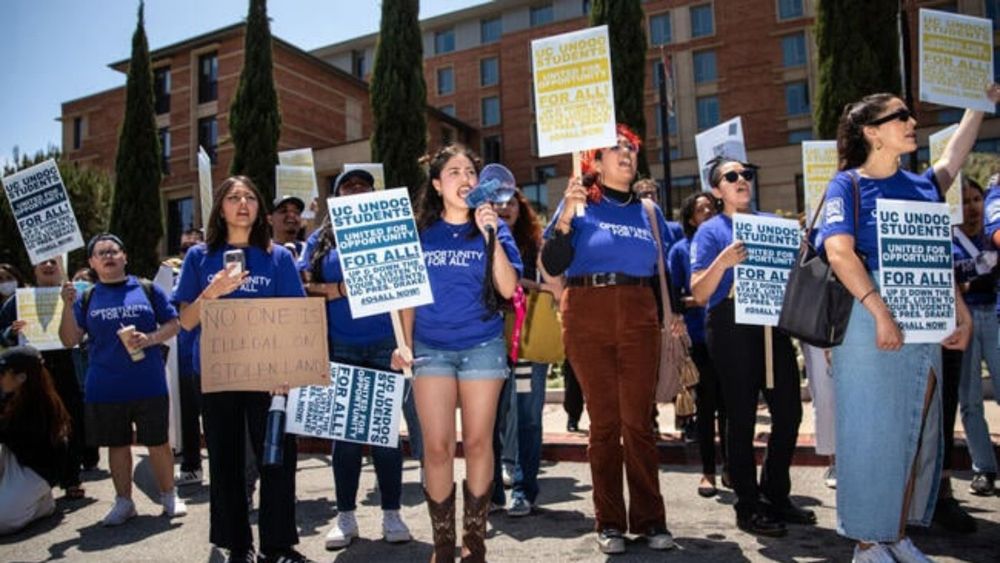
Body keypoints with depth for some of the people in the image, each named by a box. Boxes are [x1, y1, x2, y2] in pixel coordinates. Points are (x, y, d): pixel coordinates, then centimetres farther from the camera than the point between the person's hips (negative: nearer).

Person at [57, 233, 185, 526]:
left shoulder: (147, 290, 2)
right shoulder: (86, 298, 6)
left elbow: (173, 324, 3)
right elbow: (69, 340, 1)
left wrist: (150, 339, -15)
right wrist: (68, 306, -12)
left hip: (149, 386, -1)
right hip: (105, 390, 2)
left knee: (158, 443, 7)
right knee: (117, 445, 12)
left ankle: (169, 496, 23)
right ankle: (124, 501, 27)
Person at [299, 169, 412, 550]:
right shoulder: (322, 239, 12)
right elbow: (303, 286, 6)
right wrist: (341, 289, -8)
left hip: (385, 345, -1)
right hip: (340, 348, 1)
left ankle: (391, 513, 16)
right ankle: (345, 516, 19)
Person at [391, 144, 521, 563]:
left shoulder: (493, 229, 4)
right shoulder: (420, 232, 7)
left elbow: (508, 289, -8)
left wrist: (490, 235, -14)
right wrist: (405, 343, 2)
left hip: (482, 346, -1)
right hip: (431, 349, 1)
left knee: (477, 442, 5)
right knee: (436, 447, -1)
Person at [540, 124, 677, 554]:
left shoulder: (649, 212, 16)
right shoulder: (579, 204, 6)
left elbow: (662, 272, 18)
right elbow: (552, 265, -3)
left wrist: (671, 317, 8)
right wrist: (566, 217, -15)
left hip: (639, 316, 2)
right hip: (588, 314, -2)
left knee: (638, 421, 1)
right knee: (603, 421, 2)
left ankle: (649, 520, 12)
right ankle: (609, 523, 13)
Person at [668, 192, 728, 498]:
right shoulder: (681, 249, 4)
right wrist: (694, 301, -15)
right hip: (700, 337, -2)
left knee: (729, 403, 5)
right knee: (706, 404, 3)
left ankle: (729, 466, 20)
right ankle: (708, 471, 14)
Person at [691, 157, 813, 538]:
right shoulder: (711, 231, 1)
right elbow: (699, 294, -7)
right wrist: (723, 261, -23)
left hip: (773, 323, 6)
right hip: (732, 325, -6)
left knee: (789, 410, 8)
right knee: (741, 416, -1)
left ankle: (776, 495, 26)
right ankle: (748, 505, 12)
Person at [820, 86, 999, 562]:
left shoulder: (920, 186, 14)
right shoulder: (848, 184, -3)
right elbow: (839, 252, -17)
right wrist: (881, 313, -24)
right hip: (870, 320, -7)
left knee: (918, 430, 10)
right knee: (872, 429, -2)